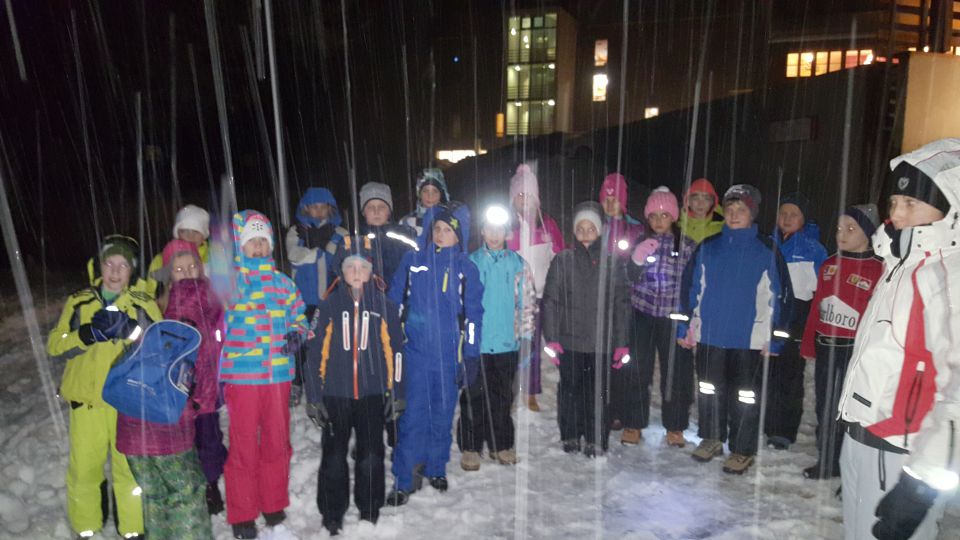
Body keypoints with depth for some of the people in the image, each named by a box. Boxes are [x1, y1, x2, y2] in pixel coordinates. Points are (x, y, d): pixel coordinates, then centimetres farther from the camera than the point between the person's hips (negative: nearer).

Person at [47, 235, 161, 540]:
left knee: (130, 468, 0)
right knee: (84, 468, 5)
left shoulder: (144, 304, 7)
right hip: (86, 400, 2)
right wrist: (86, 335, -13)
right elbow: (54, 346, 5)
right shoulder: (79, 302, 11)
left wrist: (131, 330, -19)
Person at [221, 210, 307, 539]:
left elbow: (298, 316, 19)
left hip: (278, 375, 4)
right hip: (241, 376, -4)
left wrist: (296, 335, -4)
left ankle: (274, 512, 30)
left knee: (277, 445, 13)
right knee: (244, 449, 4)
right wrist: (216, 375, -5)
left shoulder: (282, 281, 11)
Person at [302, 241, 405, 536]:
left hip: (372, 394, 0)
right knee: (334, 456, 8)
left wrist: (396, 393, 2)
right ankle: (332, 516, 25)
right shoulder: (330, 305, -1)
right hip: (335, 395, 0)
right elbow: (315, 353, -1)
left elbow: (394, 350, 4)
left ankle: (370, 512, 27)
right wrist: (313, 397, -3)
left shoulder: (383, 305, 1)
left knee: (371, 456, 7)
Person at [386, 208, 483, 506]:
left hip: (449, 354, 1)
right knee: (413, 416, -4)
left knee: (443, 414, 11)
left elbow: (473, 314, 4)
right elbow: (395, 303, 8)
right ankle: (403, 481, 6)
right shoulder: (412, 261, 6)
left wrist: (471, 357, -1)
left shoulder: (466, 268, 4)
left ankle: (436, 468, 30)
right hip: (415, 351, 0)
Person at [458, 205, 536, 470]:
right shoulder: (470, 263, 1)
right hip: (476, 342, -1)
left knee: (503, 397, 12)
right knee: (474, 397, 3)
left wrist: (526, 337, 4)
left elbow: (527, 302, 7)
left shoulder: (519, 264, 4)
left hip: (507, 342, 2)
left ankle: (501, 444, 27)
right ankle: (470, 447, 17)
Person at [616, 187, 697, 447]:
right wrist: (637, 259, -21)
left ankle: (675, 427, 21)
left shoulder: (687, 245, 2)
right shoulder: (640, 242, 4)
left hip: (673, 318, 0)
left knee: (677, 372, 5)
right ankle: (633, 424, 18)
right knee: (636, 370, 3)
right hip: (642, 316, 1)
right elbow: (629, 279, -2)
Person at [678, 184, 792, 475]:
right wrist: (685, 327, 4)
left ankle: (743, 450, 23)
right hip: (709, 334, 3)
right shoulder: (708, 248, 4)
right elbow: (691, 288, 7)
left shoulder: (767, 252, -3)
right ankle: (711, 438, 34)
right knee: (709, 391, 15)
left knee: (745, 397, 7)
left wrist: (774, 339, -5)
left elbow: (779, 296, -3)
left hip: (749, 339, -3)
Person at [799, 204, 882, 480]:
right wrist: (808, 344, 10)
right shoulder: (829, 265, 8)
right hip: (824, 347, 6)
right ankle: (826, 462, 30)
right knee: (825, 408, 15)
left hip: (854, 350, -5)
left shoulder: (878, 270, -8)